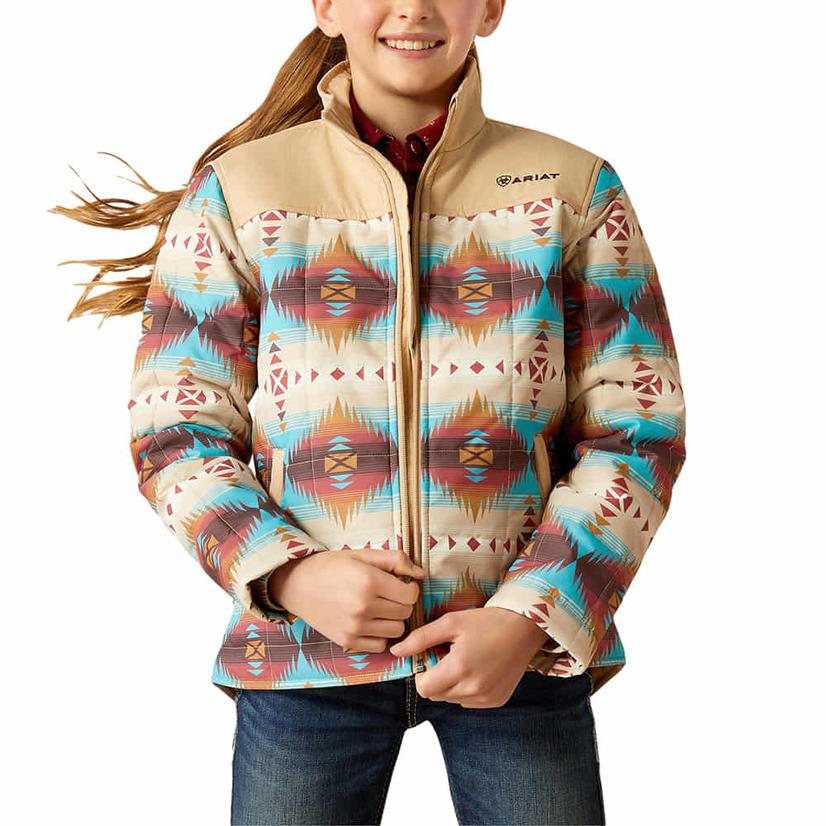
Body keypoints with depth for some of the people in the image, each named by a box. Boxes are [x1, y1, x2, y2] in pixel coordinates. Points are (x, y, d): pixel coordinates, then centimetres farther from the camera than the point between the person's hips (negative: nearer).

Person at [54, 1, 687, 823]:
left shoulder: (575, 190, 2)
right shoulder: (237, 191, 1)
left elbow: (637, 430, 0)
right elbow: (172, 431, 2)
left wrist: (528, 618, -11)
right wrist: (290, 574, -14)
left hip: (524, 639, 1)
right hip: (304, 651, 0)